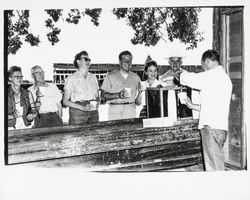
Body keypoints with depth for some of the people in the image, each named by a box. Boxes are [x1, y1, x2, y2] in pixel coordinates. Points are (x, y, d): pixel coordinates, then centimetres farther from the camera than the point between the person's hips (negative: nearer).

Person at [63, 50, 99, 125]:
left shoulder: (93, 78, 13)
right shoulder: (71, 79, -1)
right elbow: (65, 101, -3)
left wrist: (97, 103, -2)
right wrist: (82, 107, -15)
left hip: (93, 112, 4)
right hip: (77, 113, -4)